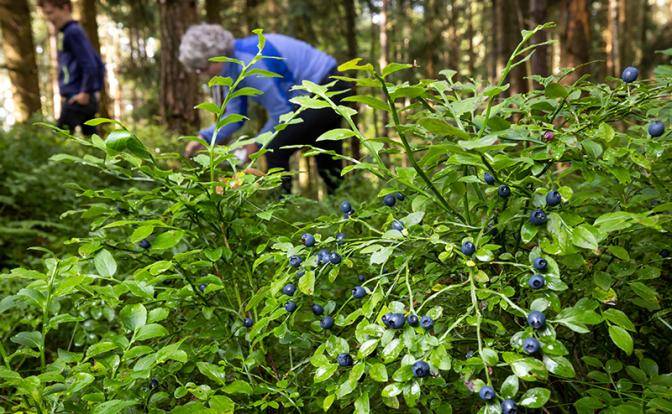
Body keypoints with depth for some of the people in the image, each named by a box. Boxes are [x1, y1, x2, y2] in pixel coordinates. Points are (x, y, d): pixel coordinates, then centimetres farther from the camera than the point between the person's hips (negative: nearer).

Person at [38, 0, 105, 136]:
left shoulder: (73, 32, -10)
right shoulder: (70, 32, 19)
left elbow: (90, 65, -20)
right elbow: (98, 65, 20)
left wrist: (85, 92, -16)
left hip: (76, 99, -10)